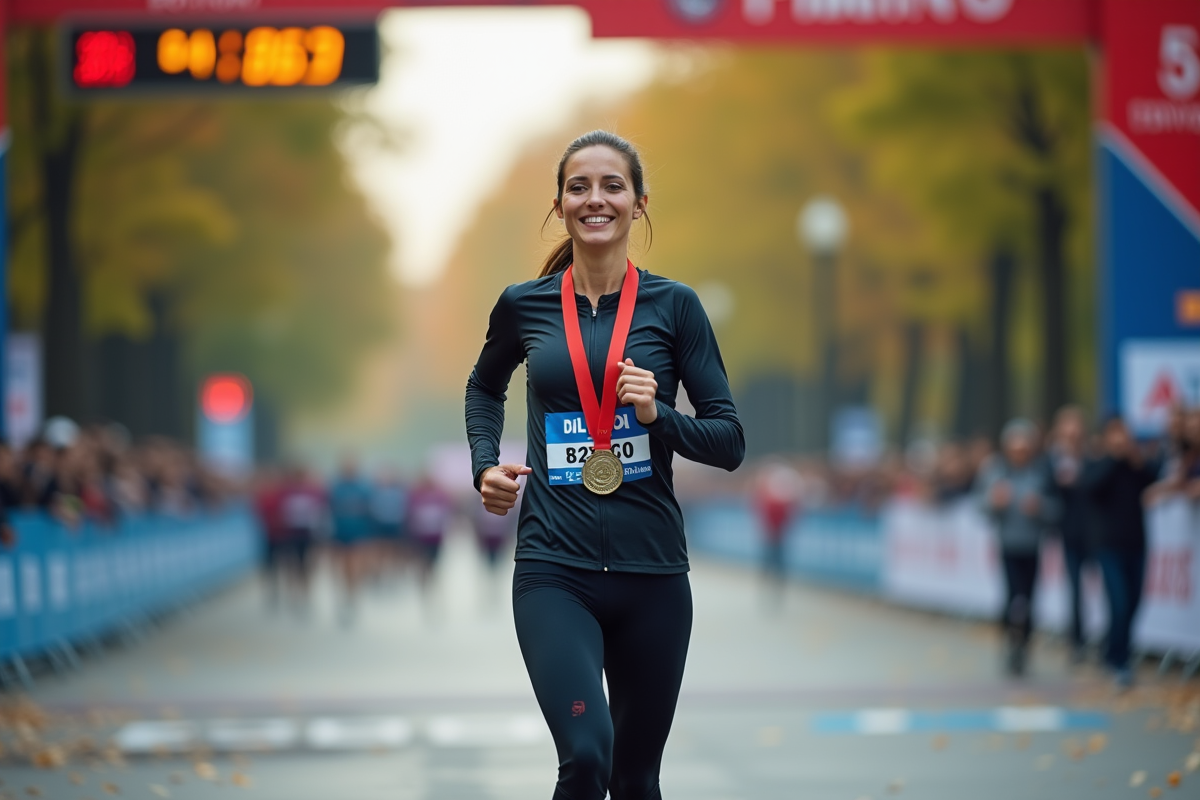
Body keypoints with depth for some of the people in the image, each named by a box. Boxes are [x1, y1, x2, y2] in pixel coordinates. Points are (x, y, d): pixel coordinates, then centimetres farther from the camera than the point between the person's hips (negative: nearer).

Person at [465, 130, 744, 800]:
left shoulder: (674, 306, 1)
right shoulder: (525, 306, 4)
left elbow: (730, 443, 2)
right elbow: (485, 387, 26)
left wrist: (657, 413, -15)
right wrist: (485, 465, 9)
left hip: (652, 570, 1)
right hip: (555, 572, -1)